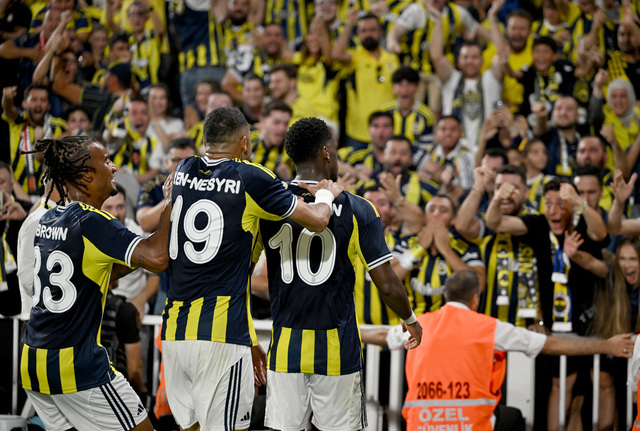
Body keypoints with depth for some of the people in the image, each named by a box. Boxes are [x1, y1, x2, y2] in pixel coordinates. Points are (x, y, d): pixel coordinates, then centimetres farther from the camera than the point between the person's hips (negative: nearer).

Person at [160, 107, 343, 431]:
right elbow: (317, 221, 0)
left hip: (174, 330, 6)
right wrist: (326, 195, 22)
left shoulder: (184, 172, 11)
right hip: (222, 332, -6)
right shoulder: (250, 179, -5)